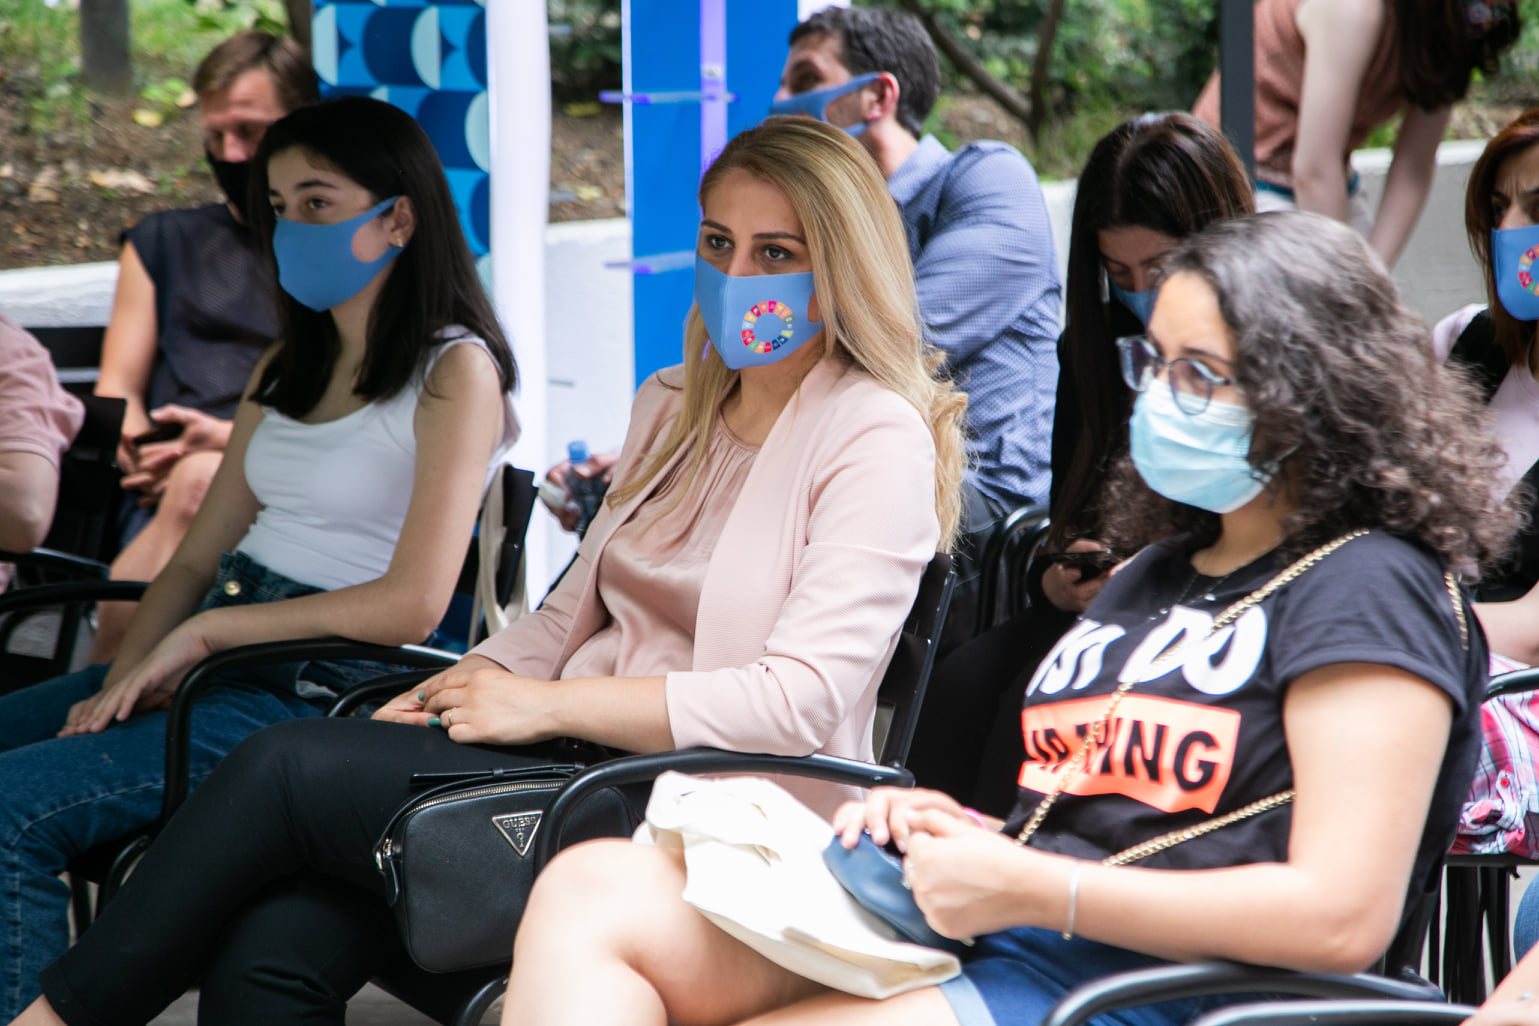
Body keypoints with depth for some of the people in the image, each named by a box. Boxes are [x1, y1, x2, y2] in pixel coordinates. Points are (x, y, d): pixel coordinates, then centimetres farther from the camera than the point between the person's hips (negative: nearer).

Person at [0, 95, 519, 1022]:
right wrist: (125, 679, -2)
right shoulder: (289, 368, 20)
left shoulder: (455, 372, -6)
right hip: (212, 659, 8)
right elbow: (199, 557, 17)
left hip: (321, 690, -8)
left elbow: (411, 604, -15)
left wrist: (204, 632, -12)